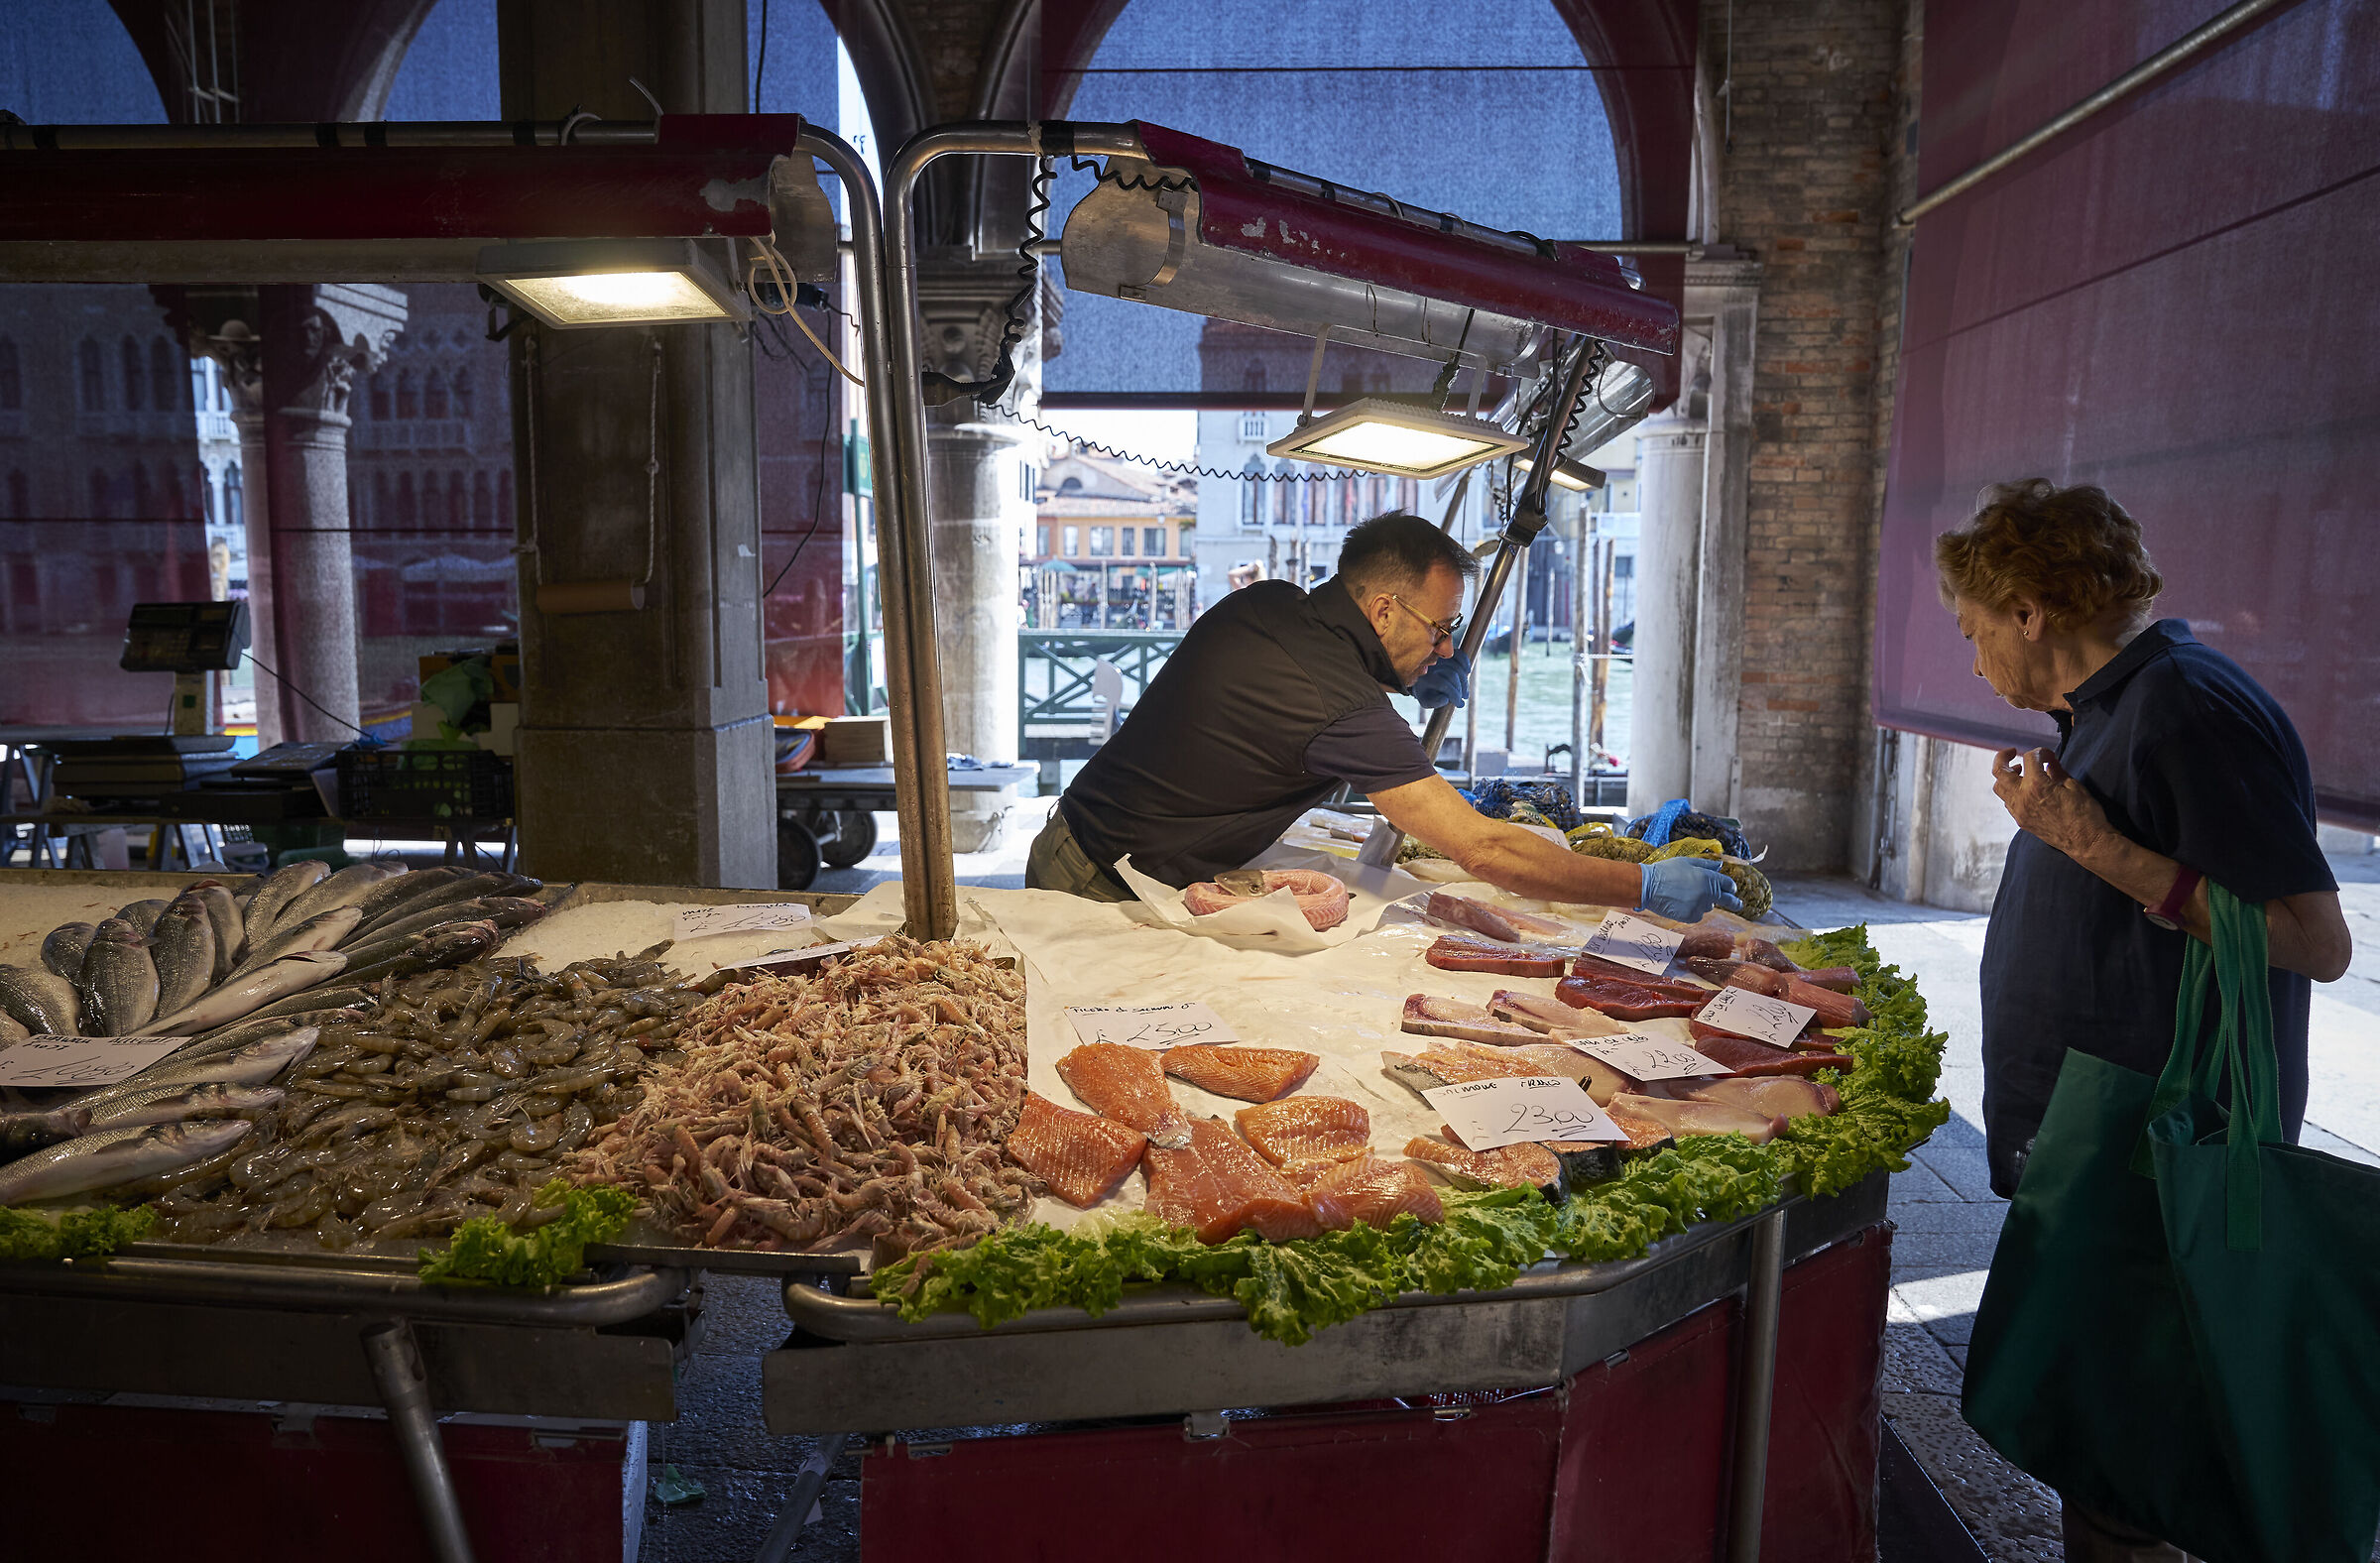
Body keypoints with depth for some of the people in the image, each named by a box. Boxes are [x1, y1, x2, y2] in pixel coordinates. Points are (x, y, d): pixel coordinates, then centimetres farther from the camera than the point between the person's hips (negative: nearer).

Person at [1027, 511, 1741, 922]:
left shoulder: (1265, 602, -1)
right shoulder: (1343, 710, -27)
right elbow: (1485, 850, -29)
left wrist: (1410, 676, 9)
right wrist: (1648, 887, -21)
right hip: (1110, 893, -9)